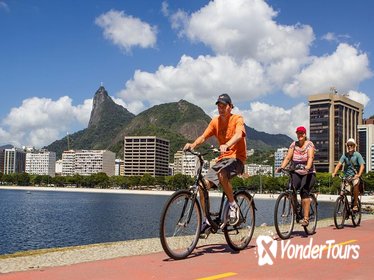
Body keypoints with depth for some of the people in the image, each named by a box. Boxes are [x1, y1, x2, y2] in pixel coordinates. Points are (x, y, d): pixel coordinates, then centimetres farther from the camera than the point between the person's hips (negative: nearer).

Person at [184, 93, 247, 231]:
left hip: (236, 157, -6)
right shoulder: (215, 121, 9)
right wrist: (193, 144, -23)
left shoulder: (237, 119, -6)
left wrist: (227, 145, -47)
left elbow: (239, 134, -26)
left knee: (222, 174, -38)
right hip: (222, 158, 6)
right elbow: (203, 137, -1)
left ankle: (233, 205, -17)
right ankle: (207, 220, 1)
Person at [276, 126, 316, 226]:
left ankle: (306, 218, -21)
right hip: (296, 173, 3)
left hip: (308, 173, -3)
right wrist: (281, 167, -17)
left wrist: (308, 167, -37)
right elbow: (288, 157, 0)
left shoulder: (309, 144, -2)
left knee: (304, 191, -23)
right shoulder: (293, 144, 8)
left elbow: (310, 157, -18)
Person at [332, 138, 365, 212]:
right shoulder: (344, 155, 4)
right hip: (346, 176, 3)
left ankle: (355, 205, -25)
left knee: (355, 184, -34)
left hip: (355, 176, -3)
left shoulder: (357, 155, -4)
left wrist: (359, 175, -31)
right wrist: (334, 172, -24)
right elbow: (339, 164, -6)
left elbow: (362, 165, -14)